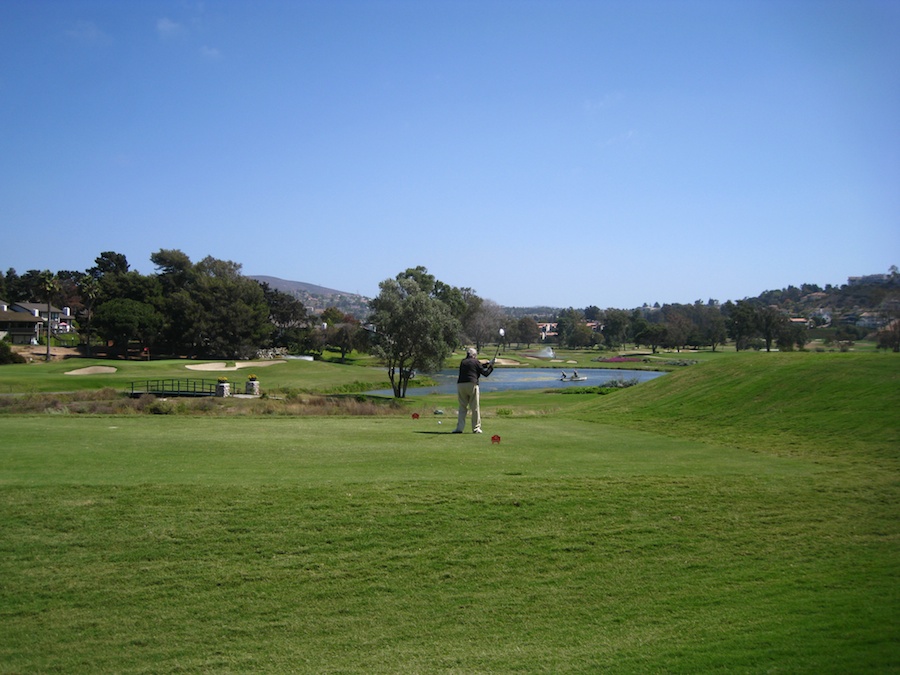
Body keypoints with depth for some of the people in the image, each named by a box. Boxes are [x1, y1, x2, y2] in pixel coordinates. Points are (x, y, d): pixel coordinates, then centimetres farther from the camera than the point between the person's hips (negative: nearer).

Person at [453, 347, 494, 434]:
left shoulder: (463, 362, 18)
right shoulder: (475, 362, 5)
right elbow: (485, 374, 9)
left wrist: (486, 364, 35)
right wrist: (491, 367, 24)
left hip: (460, 385, 4)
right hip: (472, 384, -4)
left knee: (462, 407, 10)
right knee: (475, 408, 4)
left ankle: (459, 427, 0)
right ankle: (476, 428, 5)